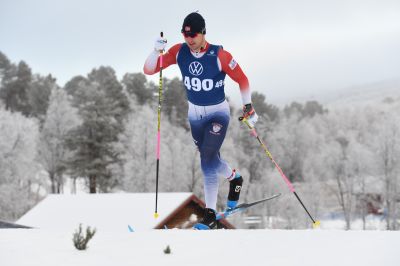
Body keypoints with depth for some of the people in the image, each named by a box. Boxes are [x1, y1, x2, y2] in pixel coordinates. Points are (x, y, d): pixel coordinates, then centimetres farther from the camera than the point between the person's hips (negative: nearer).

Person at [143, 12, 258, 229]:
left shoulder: (219, 55, -23)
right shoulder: (179, 52, -12)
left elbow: (242, 79, -9)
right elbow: (149, 70, -13)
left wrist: (248, 106, -9)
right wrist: (157, 51, -30)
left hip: (218, 113, -5)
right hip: (194, 113, 5)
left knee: (207, 159, -16)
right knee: (210, 160, 17)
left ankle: (210, 215, -11)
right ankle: (234, 178, 49)